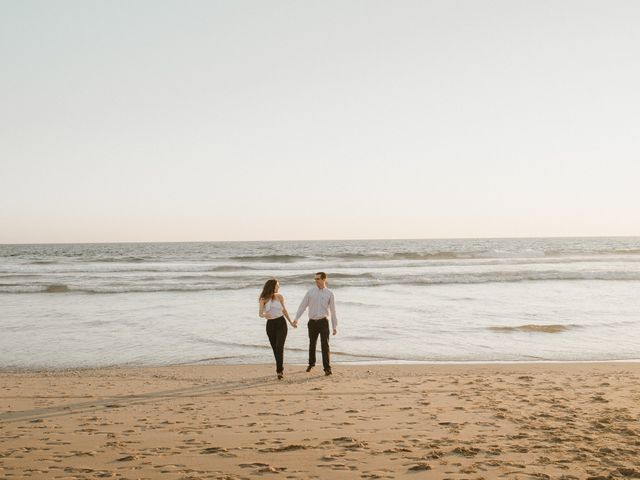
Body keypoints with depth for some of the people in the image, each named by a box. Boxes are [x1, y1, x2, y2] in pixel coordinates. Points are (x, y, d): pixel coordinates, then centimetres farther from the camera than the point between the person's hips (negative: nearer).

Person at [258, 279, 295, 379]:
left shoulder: (279, 296, 0)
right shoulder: (263, 299, -4)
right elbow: (260, 313, -14)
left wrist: (291, 322, 19)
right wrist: (264, 315, -38)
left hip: (281, 323, -1)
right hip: (270, 325, 1)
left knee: (279, 347, -16)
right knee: (275, 349, 9)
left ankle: (279, 370, -16)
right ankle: (280, 368, 25)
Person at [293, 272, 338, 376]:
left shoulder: (329, 293, 1)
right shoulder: (311, 291, 3)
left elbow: (333, 311, 4)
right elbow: (303, 305, 4)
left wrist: (335, 326, 3)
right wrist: (296, 318, -5)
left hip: (323, 322, -2)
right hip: (312, 322, 2)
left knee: (325, 345, -8)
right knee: (312, 344, 14)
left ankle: (327, 368, -5)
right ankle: (311, 363, 34)